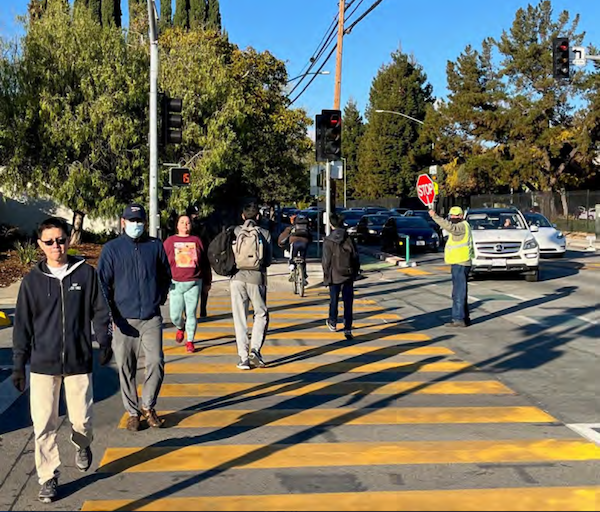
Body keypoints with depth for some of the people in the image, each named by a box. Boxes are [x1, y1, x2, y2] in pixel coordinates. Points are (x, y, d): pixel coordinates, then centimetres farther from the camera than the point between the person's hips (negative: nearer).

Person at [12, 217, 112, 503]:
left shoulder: (86, 273, -1)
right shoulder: (33, 280, 2)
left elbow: (99, 311, 6)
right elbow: (22, 325, 5)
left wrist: (104, 343, -5)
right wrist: (18, 365, 3)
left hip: (79, 362, 0)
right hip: (43, 364, 1)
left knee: (81, 419, 5)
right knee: (44, 424, -1)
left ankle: (82, 445, 39)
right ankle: (48, 477, 14)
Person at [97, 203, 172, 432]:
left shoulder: (155, 246, 7)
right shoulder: (112, 248, 2)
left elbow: (166, 275, 19)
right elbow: (102, 282, 3)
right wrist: (108, 312, -4)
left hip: (152, 317, 1)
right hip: (124, 318, -1)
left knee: (156, 362, -5)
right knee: (125, 367, 4)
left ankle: (148, 406, 15)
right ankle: (133, 411, 18)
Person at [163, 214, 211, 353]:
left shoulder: (197, 241, 9)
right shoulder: (170, 241, 7)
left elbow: (205, 263, 13)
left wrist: (207, 281, 13)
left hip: (193, 283, 0)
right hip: (176, 283, 0)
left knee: (191, 313, 0)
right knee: (175, 315, 1)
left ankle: (190, 341, 13)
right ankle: (180, 328, 35)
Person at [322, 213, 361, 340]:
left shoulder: (328, 241, -9)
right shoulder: (349, 239, -5)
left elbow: (326, 261, -7)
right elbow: (355, 257, 0)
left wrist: (326, 275, 3)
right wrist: (355, 272, 11)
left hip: (334, 276, -1)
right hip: (348, 275, 1)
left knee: (334, 300, 17)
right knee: (348, 303, 2)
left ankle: (333, 323, 34)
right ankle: (347, 329, -1)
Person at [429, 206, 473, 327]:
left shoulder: (462, 226, -12)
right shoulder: (461, 226, 21)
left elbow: (450, 227, -32)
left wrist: (435, 216, -36)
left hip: (460, 264, -11)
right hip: (458, 264, 11)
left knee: (458, 293, -11)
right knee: (460, 293, 16)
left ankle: (459, 319, -12)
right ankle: (465, 317, 24)